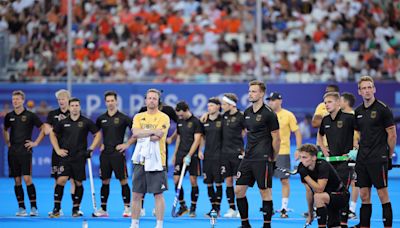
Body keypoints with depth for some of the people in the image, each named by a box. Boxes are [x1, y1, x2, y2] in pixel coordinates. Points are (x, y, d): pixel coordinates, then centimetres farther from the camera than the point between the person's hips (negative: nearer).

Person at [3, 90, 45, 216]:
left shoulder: (30, 116, -3)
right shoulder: (9, 116, 10)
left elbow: (43, 128, 1)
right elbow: (5, 130, 28)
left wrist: (36, 142, -3)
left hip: (25, 150, -4)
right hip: (13, 152, 4)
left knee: (27, 179, -12)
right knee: (17, 181, 4)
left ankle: (34, 207, -7)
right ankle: (21, 208, 9)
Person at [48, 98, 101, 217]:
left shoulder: (86, 122, 1)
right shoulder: (63, 122, 4)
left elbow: (98, 134, 8)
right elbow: (52, 134, 16)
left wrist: (91, 149, -1)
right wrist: (57, 150, 6)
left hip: (80, 157, 0)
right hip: (65, 156, 0)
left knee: (78, 183, 4)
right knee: (61, 180, -13)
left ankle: (76, 209, 15)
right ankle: (56, 209, -8)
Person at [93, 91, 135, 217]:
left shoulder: (123, 118, -4)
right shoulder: (101, 119, 8)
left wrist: (127, 144, -7)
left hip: (118, 153, -4)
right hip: (105, 153, 4)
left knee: (123, 181, -4)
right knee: (105, 181, 6)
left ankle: (127, 208, 2)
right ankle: (103, 209, 11)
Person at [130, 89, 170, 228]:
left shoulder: (163, 118, -1)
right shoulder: (138, 117, 12)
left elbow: (157, 136, -15)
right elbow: (135, 133, -6)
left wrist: (142, 134, -8)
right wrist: (153, 131, -13)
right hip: (140, 160, 4)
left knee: (158, 195, -2)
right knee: (136, 194, 7)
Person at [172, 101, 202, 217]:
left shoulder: (196, 122, -8)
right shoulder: (180, 122, 12)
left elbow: (197, 140, -13)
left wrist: (189, 156, -19)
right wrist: (175, 154, 16)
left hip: (192, 155, -6)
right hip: (180, 155, 6)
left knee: (193, 181, -3)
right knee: (176, 180, -1)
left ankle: (193, 208, 6)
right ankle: (182, 206, 10)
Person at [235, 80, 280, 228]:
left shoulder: (269, 114, -10)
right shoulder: (247, 112, 11)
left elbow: (276, 139, -8)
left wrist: (273, 159, -5)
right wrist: (248, 151, 16)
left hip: (263, 160, -7)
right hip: (248, 159, 7)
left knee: (265, 192, -3)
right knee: (239, 190, 4)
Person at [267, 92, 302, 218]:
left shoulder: (288, 115, -2)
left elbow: (297, 133, 0)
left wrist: (298, 149, -9)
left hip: (283, 152, -3)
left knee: (284, 181, -1)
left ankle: (284, 208, 4)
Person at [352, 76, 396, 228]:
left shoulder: (382, 109, -7)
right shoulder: (358, 111, 12)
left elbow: (392, 134, -6)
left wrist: (389, 156, -4)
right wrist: (357, 150, 11)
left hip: (378, 159, -6)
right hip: (362, 159, 6)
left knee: (383, 195, -5)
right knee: (364, 196, 7)